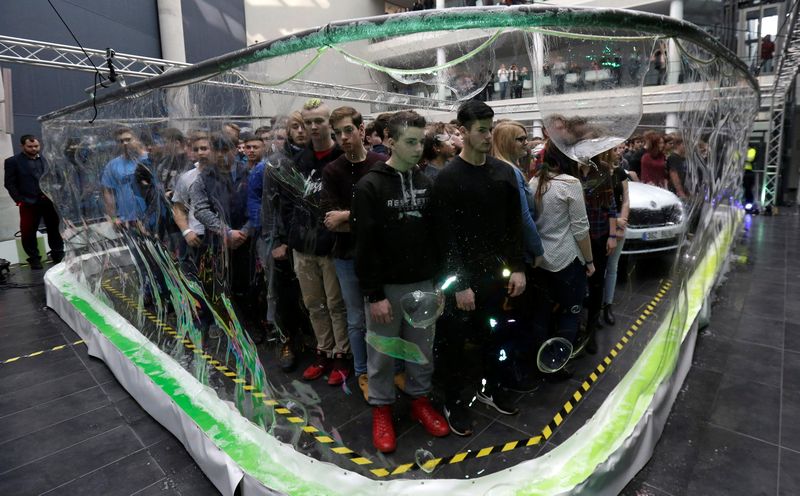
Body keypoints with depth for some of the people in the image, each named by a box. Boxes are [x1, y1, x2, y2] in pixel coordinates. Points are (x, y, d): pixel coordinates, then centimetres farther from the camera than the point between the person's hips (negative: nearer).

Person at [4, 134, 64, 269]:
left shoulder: (45, 159, 12)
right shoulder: (12, 161, 1)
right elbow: (10, 183, -3)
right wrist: (19, 200, -11)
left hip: (50, 201, 3)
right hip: (29, 204, -3)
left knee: (55, 229, 9)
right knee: (29, 232, 4)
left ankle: (58, 254, 22)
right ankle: (34, 258, 15)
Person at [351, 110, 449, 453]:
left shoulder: (427, 183, 6)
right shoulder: (370, 185, -10)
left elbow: (437, 236, 9)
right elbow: (365, 245, -13)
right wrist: (374, 294, -15)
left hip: (422, 284, 4)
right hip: (386, 287, -4)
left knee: (422, 349, 15)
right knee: (383, 353, 10)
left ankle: (419, 400, 36)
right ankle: (381, 408, 29)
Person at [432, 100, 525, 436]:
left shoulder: (504, 172, 4)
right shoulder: (448, 177, -12)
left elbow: (514, 225, 8)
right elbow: (447, 236, -14)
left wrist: (518, 268, 2)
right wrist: (460, 284, -16)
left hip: (496, 273, 5)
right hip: (462, 278, -5)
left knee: (491, 334, 20)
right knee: (453, 341, 8)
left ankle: (489, 387, 40)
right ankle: (453, 401, 26)